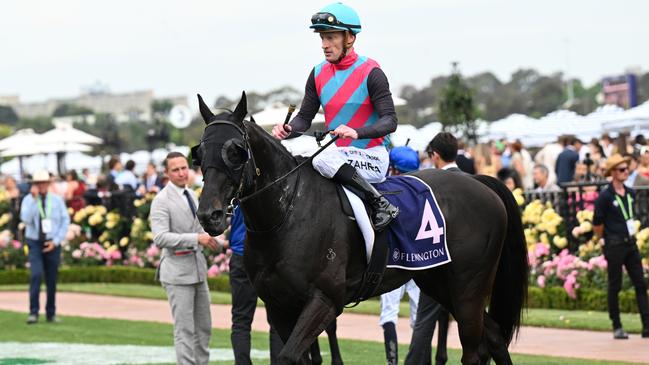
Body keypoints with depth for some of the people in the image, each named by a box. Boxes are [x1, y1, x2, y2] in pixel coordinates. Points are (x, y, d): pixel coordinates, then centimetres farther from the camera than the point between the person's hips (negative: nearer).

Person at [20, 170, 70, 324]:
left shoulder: (57, 200, 1)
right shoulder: (28, 200, -2)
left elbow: (65, 221, 1)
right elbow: (26, 219, -18)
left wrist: (55, 242, -8)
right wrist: (34, 198, -22)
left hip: (52, 245, 2)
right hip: (35, 243, -2)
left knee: (52, 280, 6)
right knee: (36, 276, -19)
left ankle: (51, 313, 17)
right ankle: (33, 313, -18)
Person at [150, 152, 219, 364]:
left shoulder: (191, 195, 12)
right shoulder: (162, 201, -13)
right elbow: (160, 238, -24)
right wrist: (196, 238, -27)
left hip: (198, 269, 8)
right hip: (178, 272, -8)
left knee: (204, 328, 12)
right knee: (185, 330, -7)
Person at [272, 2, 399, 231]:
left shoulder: (370, 73, -11)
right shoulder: (319, 74, 6)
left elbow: (390, 122, -17)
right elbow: (305, 118, 8)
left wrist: (356, 132, -35)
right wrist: (287, 130, -16)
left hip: (372, 159, -7)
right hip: (340, 156, 7)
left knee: (323, 160, -32)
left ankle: (381, 206, -22)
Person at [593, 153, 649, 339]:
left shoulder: (630, 193, 7)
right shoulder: (605, 196, -13)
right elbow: (597, 224, -7)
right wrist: (607, 239, 3)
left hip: (630, 243, 6)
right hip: (614, 246, -6)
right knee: (615, 287, 2)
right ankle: (617, 328, 10)